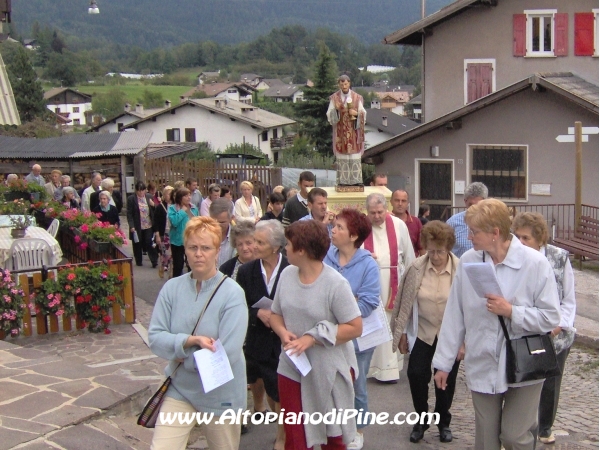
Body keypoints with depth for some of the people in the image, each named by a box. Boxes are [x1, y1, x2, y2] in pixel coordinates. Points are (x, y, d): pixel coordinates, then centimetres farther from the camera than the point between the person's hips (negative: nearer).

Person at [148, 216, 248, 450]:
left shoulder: (232, 293, -15)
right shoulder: (172, 288, -5)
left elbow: (227, 352, -21)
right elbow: (155, 337, -8)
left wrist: (180, 350, -13)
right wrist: (191, 340, -24)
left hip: (220, 393, -2)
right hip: (180, 389, 2)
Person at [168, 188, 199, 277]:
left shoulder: (194, 208, 4)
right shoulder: (172, 208, -10)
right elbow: (174, 222, -27)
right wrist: (183, 211, -18)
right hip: (178, 241, -4)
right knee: (178, 265, 3)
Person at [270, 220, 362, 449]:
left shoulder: (335, 283, -18)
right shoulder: (287, 274, -1)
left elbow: (355, 327, -17)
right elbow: (275, 314, 9)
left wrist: (313, 338, -22)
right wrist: (283, 332, -13)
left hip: (328, 372, -4)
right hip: (291, 369, 4)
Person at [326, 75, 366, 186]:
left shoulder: (357, 97, 5)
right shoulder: (334, 98, 4)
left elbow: (363, 114, 5)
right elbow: (329, 116, 1)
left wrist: (356, 113, -15)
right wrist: (335, 109, -18)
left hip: (354, 132, 0)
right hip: (341, 132, 0)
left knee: (355, 157, -2)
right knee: (341, 157, -2)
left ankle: (356, 180, 1)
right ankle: (343, 181, 0)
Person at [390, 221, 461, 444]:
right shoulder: (416, 268, -10)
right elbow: (405, 302, -2)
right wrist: (402, 333, 1)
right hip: (423, 333, 1)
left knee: (446, 380, 9)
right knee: (416, 374, -7)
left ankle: (443, 422, 32)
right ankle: (421, 419, 17)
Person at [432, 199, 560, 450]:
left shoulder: (535, 263, -13)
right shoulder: (467, 261, -6)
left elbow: (551, 318, -9)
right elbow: (454, 316, 0)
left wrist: (511, 311, -21)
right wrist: (444, 362, 3)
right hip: (482, 366, 3)